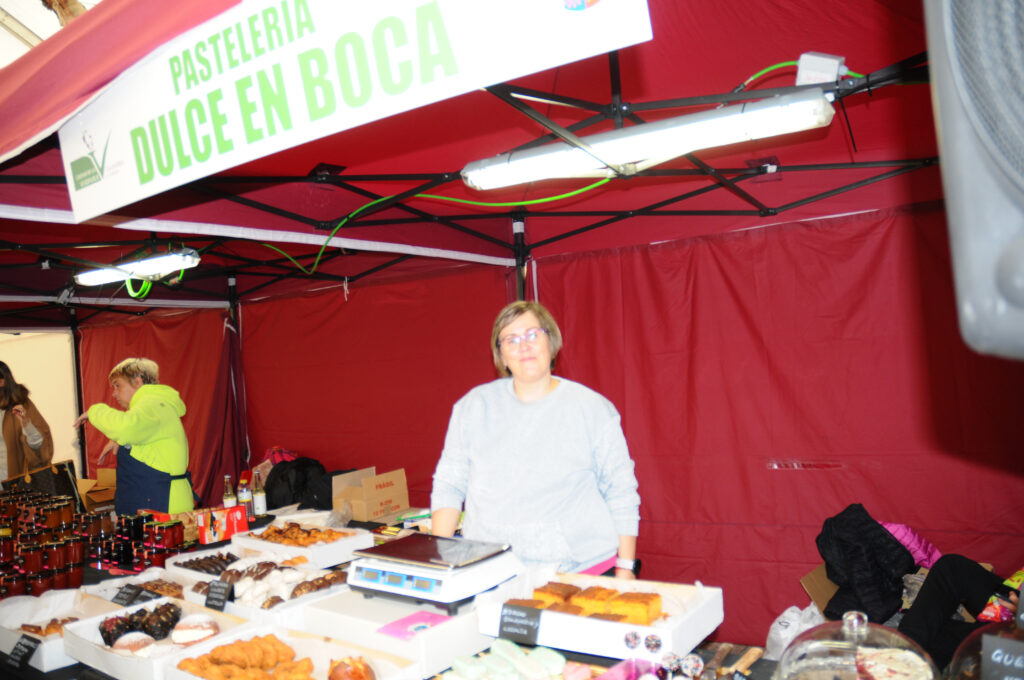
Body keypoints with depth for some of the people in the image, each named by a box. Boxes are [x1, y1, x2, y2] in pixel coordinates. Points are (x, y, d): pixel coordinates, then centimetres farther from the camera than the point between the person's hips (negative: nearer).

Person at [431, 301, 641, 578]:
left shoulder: (592, 408, 3)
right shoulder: (474, 405, 8)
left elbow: (621, 491, 6)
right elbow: (449, 483, 10)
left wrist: (625, 568, 2)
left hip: (583, 567, -1)